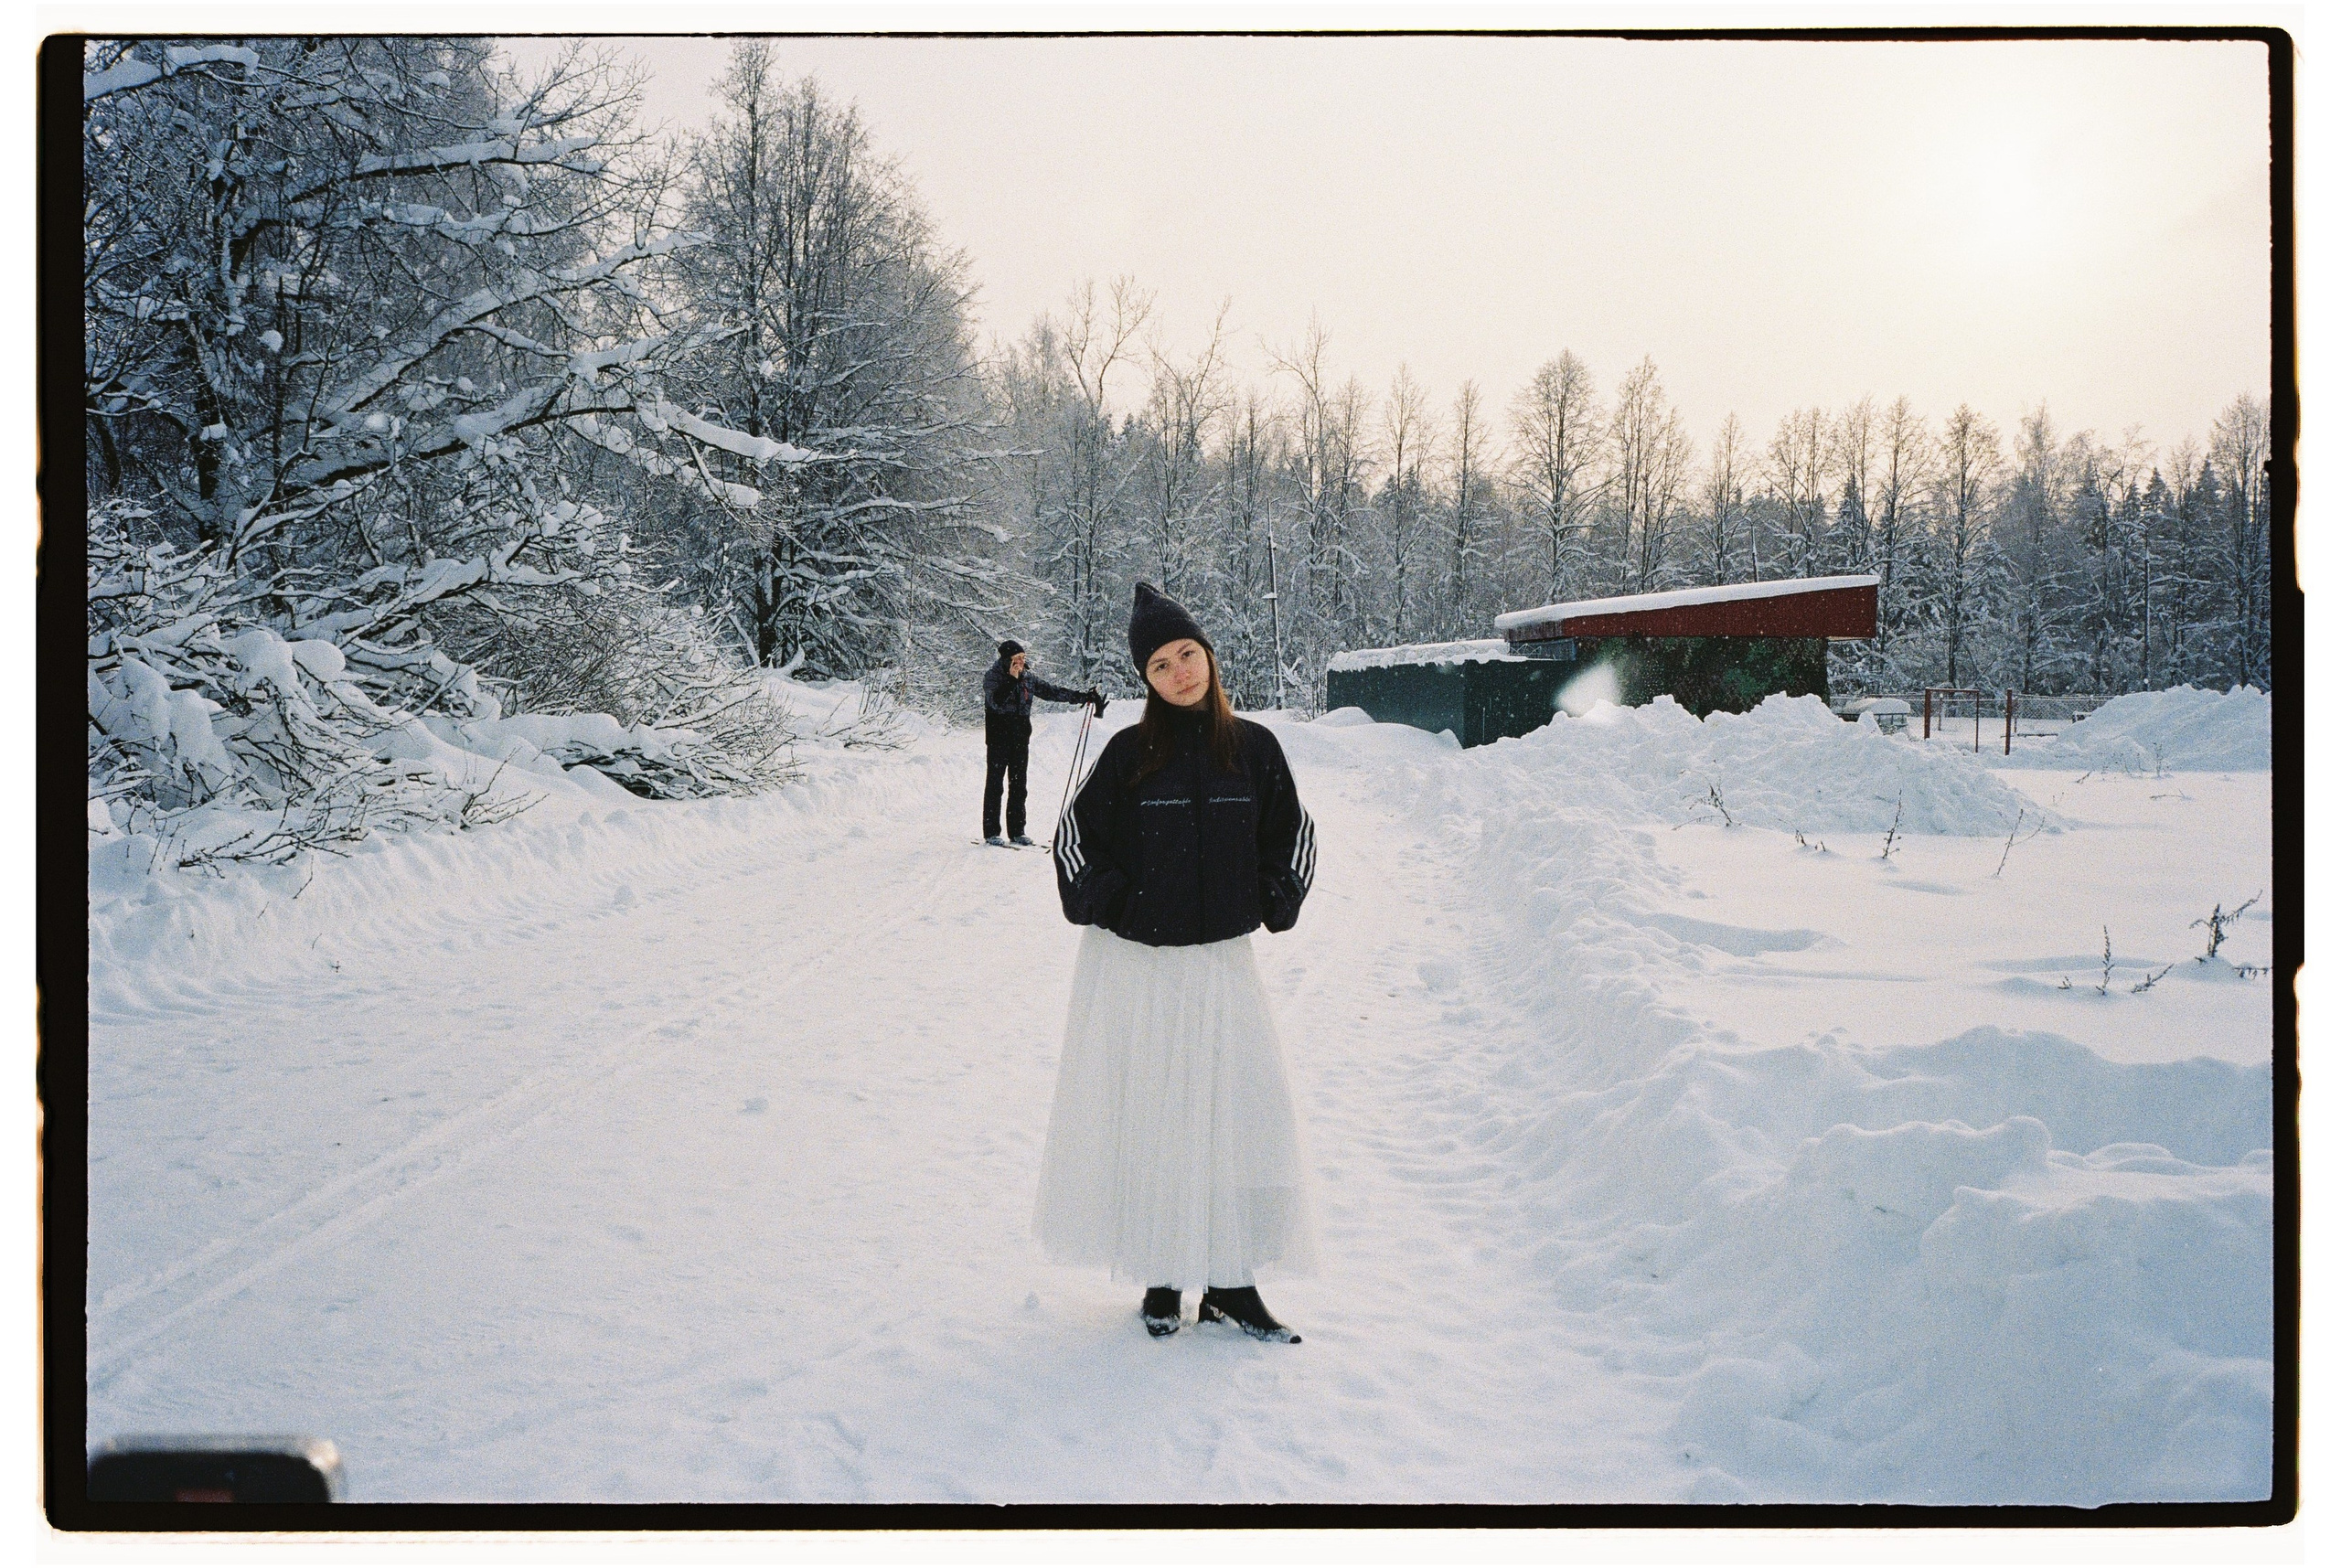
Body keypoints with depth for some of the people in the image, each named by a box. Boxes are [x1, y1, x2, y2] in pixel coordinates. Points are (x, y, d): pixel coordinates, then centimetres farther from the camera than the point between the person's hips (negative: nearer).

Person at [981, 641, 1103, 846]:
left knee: (1018, 787, 7)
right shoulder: (992, 677, -5)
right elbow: (997, 702, -20)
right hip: (998, 740, -5)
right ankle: (991, 833, 0)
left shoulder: (1028, 680, 11)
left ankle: (1017, 832, 11)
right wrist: (1012, 680, -23)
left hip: (1021, 740, 5)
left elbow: (1053, 692, 12)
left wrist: (1083, 697, 7)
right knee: (995, 785, -3)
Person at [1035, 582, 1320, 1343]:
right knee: (1144, 1120, 4)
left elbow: (1292, 835, 14)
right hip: (1133, 966, -1)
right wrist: (1107, 902, -1)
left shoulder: (1253, 747, 2)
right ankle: (1159, 1278, 18)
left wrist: (1273, 904, 5)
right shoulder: (1130, 752, -3)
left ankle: (1230, 1282, 12)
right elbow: (1076, 831, 7)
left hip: (1222, 964, 1)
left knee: (1238, 1116, 0)